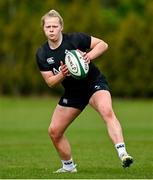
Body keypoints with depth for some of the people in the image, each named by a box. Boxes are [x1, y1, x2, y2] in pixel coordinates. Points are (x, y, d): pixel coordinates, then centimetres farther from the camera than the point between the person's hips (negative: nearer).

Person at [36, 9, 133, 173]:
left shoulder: (75, 39, -15)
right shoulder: (41, 54, -5)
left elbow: (103, 44, -9)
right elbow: (50, 81, -2)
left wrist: (89, 56, -28)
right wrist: (62, 74, -23)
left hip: (95, 84, -5)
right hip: (72, 93, 5)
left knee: (107, 111, -34)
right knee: (54, 131, 3)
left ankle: (122, 154, -46)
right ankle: (68, 166, 24)